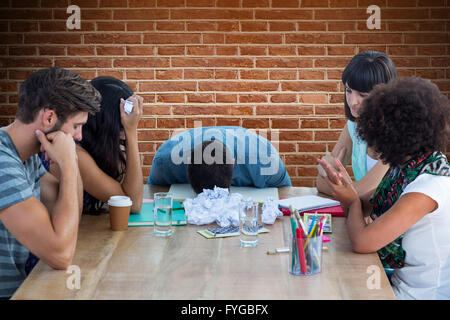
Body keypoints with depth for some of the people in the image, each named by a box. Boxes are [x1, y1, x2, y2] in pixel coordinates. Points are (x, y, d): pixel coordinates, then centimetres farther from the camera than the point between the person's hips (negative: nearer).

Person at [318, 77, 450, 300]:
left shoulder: (431, 184, -28)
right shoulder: (407, 165, -1)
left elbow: (362, 242, -29)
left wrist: (353, 201, -8)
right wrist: (345, 187, -14)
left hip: (420, 293, -7)